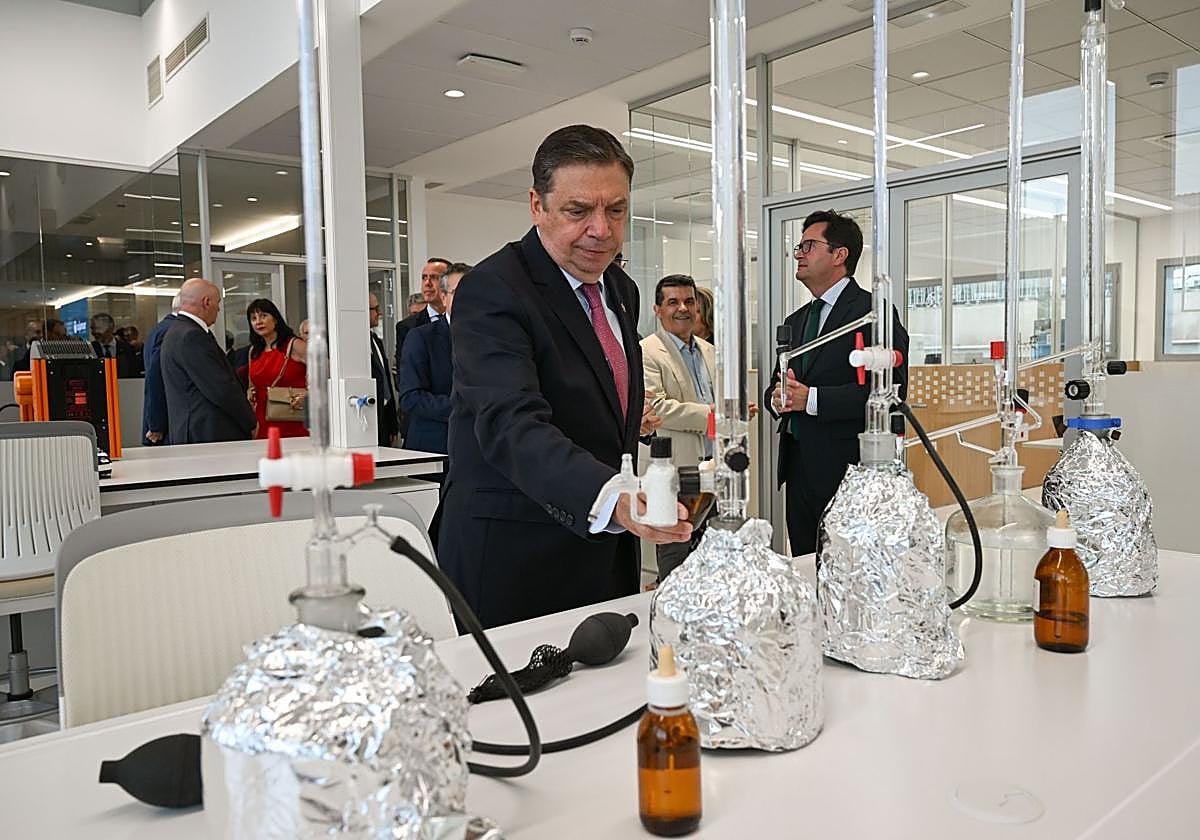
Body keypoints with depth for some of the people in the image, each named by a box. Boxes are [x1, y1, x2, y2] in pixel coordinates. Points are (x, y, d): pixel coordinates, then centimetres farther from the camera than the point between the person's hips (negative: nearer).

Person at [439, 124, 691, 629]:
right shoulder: (492, 290, -17)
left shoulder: (621, 290, 9)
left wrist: (627, 499, 13)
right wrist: (610, 498, -46)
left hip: (607, 554, 7)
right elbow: (511, 425, -31)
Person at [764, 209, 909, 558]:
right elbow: (776, 386, 23)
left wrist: (811, 399, -21)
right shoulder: (795, 322, 19)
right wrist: (777, 399, -2)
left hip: (846, 466, -7)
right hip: (799, 465, 7)